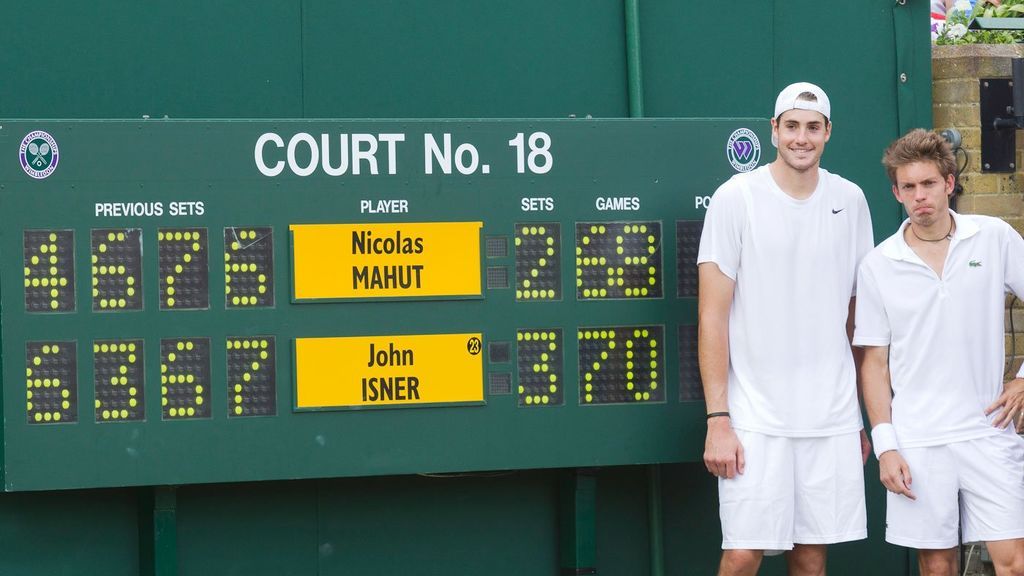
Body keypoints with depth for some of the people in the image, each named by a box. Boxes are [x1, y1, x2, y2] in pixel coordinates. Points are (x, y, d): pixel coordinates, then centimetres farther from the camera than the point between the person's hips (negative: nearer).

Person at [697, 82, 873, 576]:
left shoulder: (850, 201, 8)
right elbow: (712, 316, -5)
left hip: (833, 419, 4)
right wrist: (717, 419, -10)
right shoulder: (736, 198, -3)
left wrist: (865, 416, 12)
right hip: (756, 419, -3)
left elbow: (858, 313, 15)